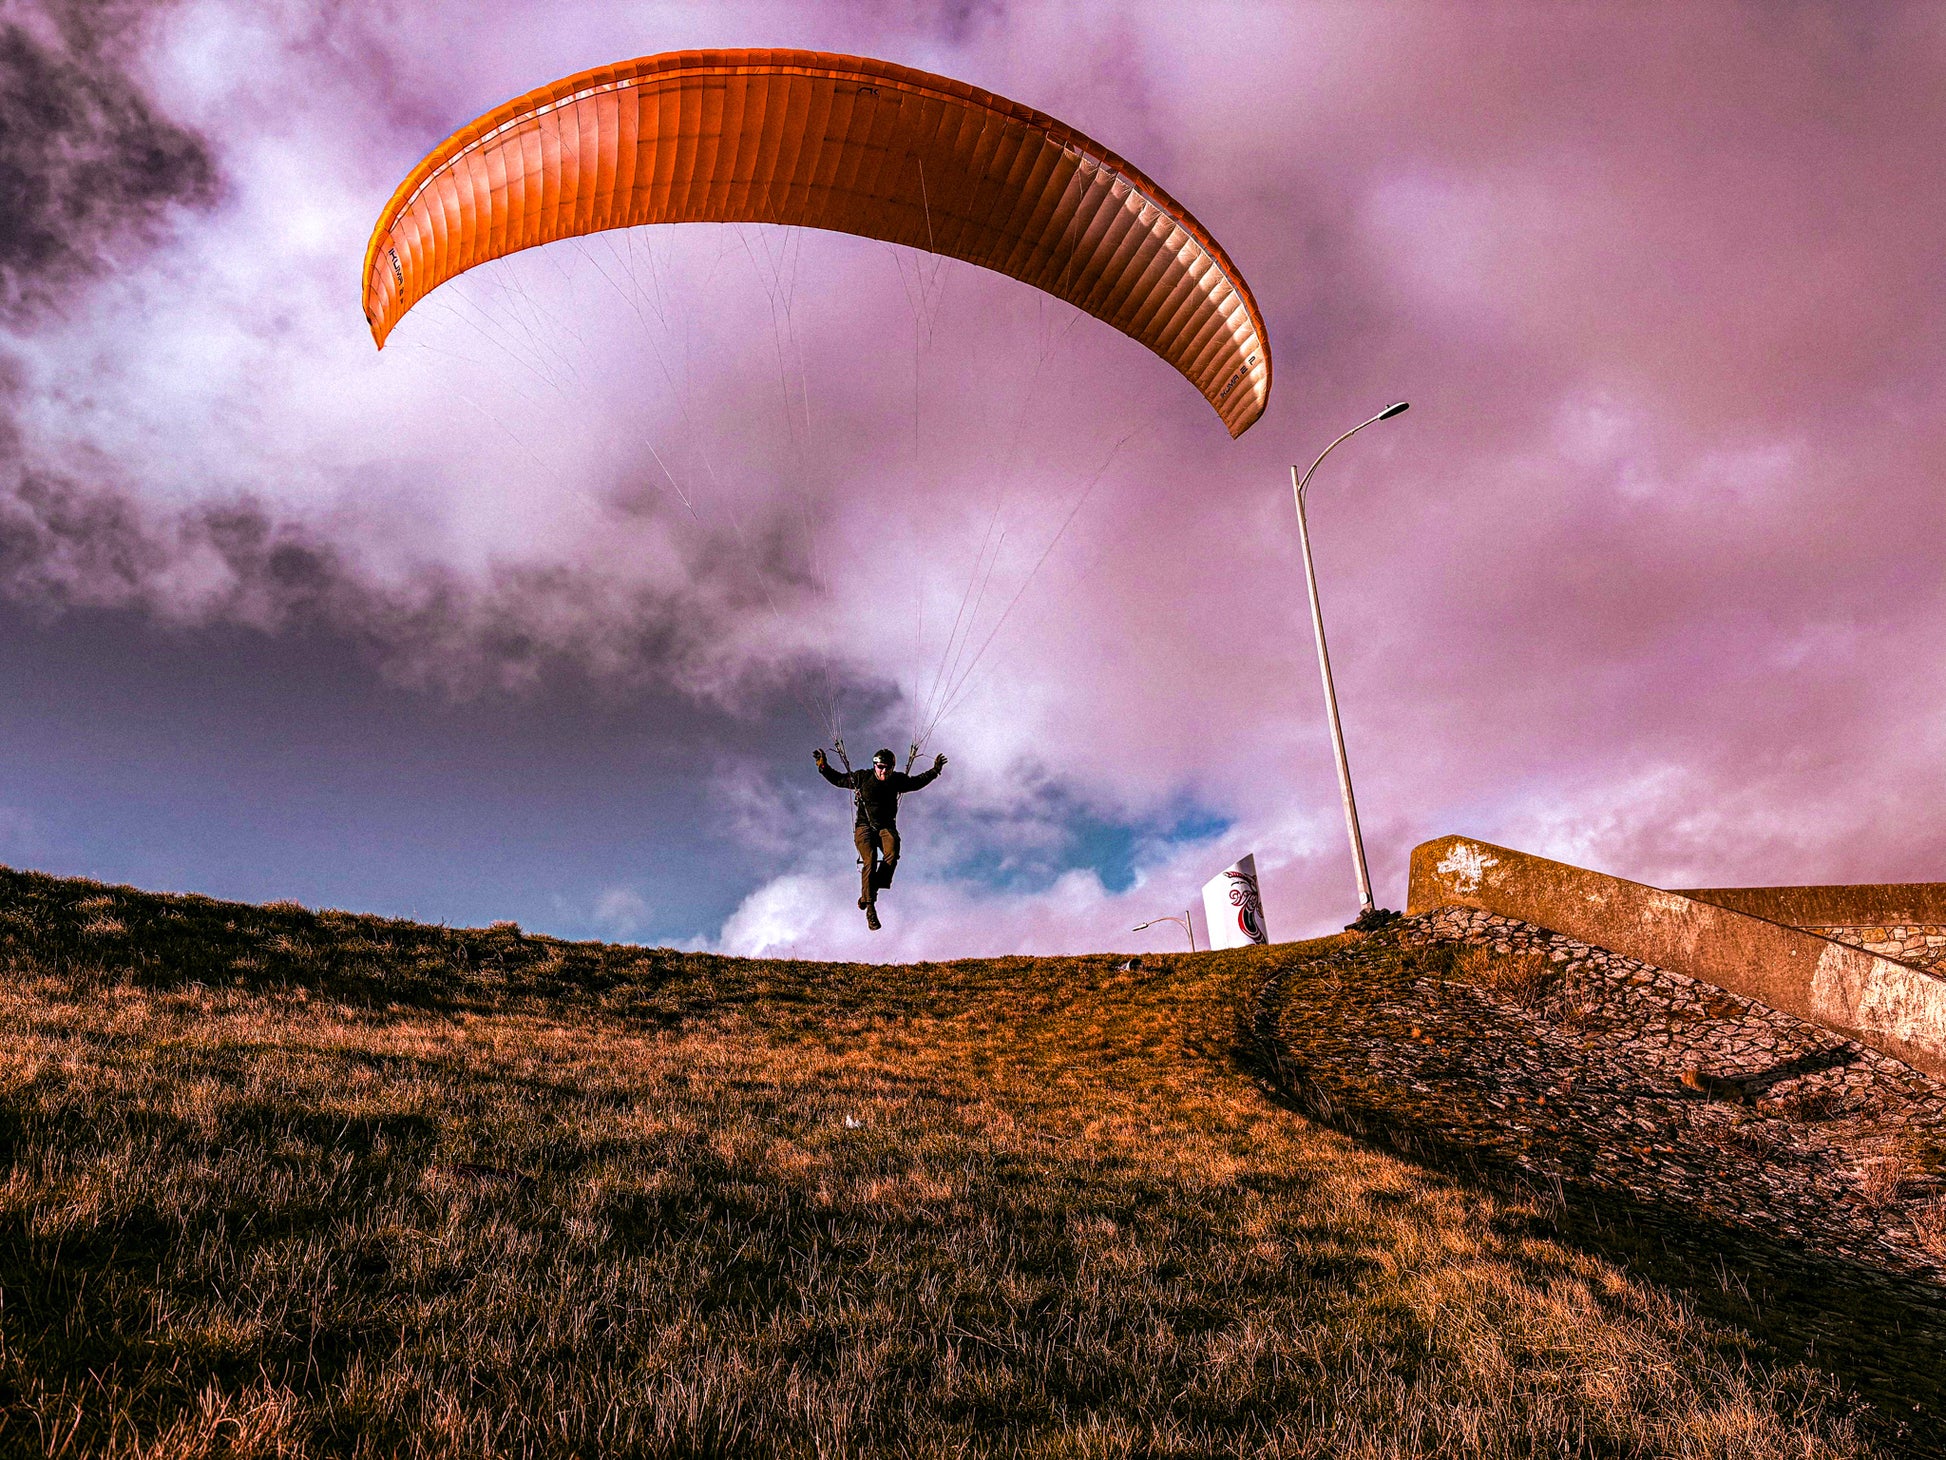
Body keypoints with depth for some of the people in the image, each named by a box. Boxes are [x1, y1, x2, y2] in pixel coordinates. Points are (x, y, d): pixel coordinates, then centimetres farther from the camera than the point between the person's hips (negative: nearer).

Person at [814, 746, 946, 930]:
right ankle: (870, 908, -18)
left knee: (892, 855, -30)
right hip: (864, 826, -2)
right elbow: (837, 779, 8)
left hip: (886, 826, 2)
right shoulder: (862, 777, -3)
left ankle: (868, 894, -17)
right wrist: (823, 765, -4)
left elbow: (916, 783, 21)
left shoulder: (897, 780, 3)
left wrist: (935, 770, 13)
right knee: (870, 862, -25)